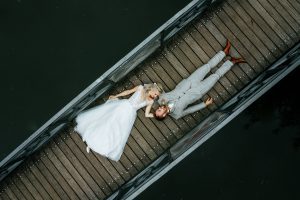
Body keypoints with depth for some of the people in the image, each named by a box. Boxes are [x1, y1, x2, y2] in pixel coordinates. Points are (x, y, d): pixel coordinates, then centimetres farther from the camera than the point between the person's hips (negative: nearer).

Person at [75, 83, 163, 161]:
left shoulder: (150, 101, 11)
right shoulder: (141, 88, 8)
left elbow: (146, 114, 11)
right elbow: (128, 91, 16)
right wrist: (115, 96, 20)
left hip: (129, 113, 0)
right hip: (123, 105, 0)